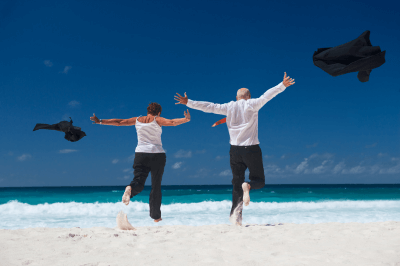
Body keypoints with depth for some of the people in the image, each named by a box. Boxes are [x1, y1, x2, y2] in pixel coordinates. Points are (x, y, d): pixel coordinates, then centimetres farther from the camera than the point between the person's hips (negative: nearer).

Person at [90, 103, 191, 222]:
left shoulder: (137, 120, 10)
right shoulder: (157, 120, 0)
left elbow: (118, 122, 15)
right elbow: (172, 122, -17)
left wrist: (100, 121, 24)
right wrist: (186, 119, -19)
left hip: (140, 154, 2)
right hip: (157, 155, -2)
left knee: (139, 182, -1)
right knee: (156, 187, 7)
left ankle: (130, 188, -38)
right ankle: (156, 216, 10)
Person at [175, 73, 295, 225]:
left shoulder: (229, 107, 6)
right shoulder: (252, 104, 0)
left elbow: (209, 107, 5)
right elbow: (268, 95, -8)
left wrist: (188, 103, 10)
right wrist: (283, 85, -6)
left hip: (235, 150, 3)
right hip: (252, 149, -3)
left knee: (237, 184, 10)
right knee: (259, 181, 10)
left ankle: (236, 215, 2)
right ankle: (248, 185, -25)